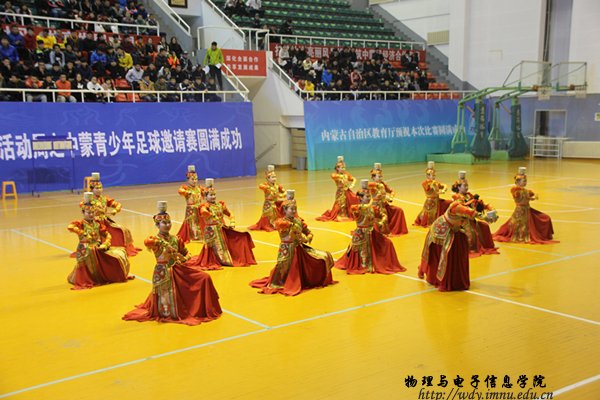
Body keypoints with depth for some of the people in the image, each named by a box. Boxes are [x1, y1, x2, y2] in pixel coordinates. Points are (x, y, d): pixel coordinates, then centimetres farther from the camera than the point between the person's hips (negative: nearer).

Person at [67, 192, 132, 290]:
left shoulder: (97, 224, 9)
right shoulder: (81, 223, -6)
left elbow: (107, 235, 11)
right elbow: (70, 227, -27)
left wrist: (105, 245, -7)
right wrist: (82, 233, -26)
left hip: (98, 249, 5)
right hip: (86, 249, -5)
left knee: (118, 254, -4)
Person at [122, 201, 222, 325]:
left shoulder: (175, 239, 7)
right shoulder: (156, 239, -10)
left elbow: (186, 253, 17)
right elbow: (147, 242, -36)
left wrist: (185, 258, -5)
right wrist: (162, 242, -34)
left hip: (178, 270, 5)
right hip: (163, 273, -5)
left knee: (204, 278, -2)